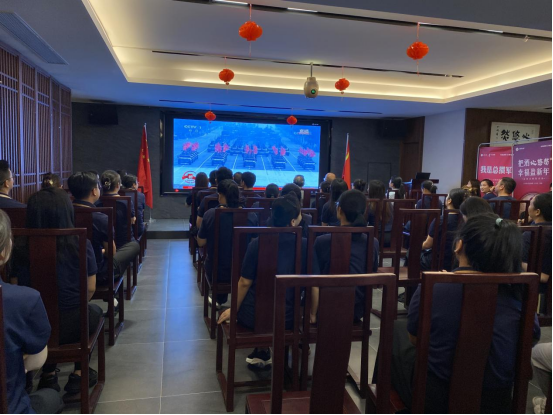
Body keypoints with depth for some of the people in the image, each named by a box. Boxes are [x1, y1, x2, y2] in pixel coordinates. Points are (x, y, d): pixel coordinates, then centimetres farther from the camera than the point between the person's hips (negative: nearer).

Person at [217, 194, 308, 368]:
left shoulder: (257, 243, -14)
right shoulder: (306, 246, -13)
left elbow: (245, 283, -8)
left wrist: (233, 310, 8)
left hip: (253, 318, -1)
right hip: (287, 319, 1)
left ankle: (261, 351, 29)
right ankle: (263, 352, 36)